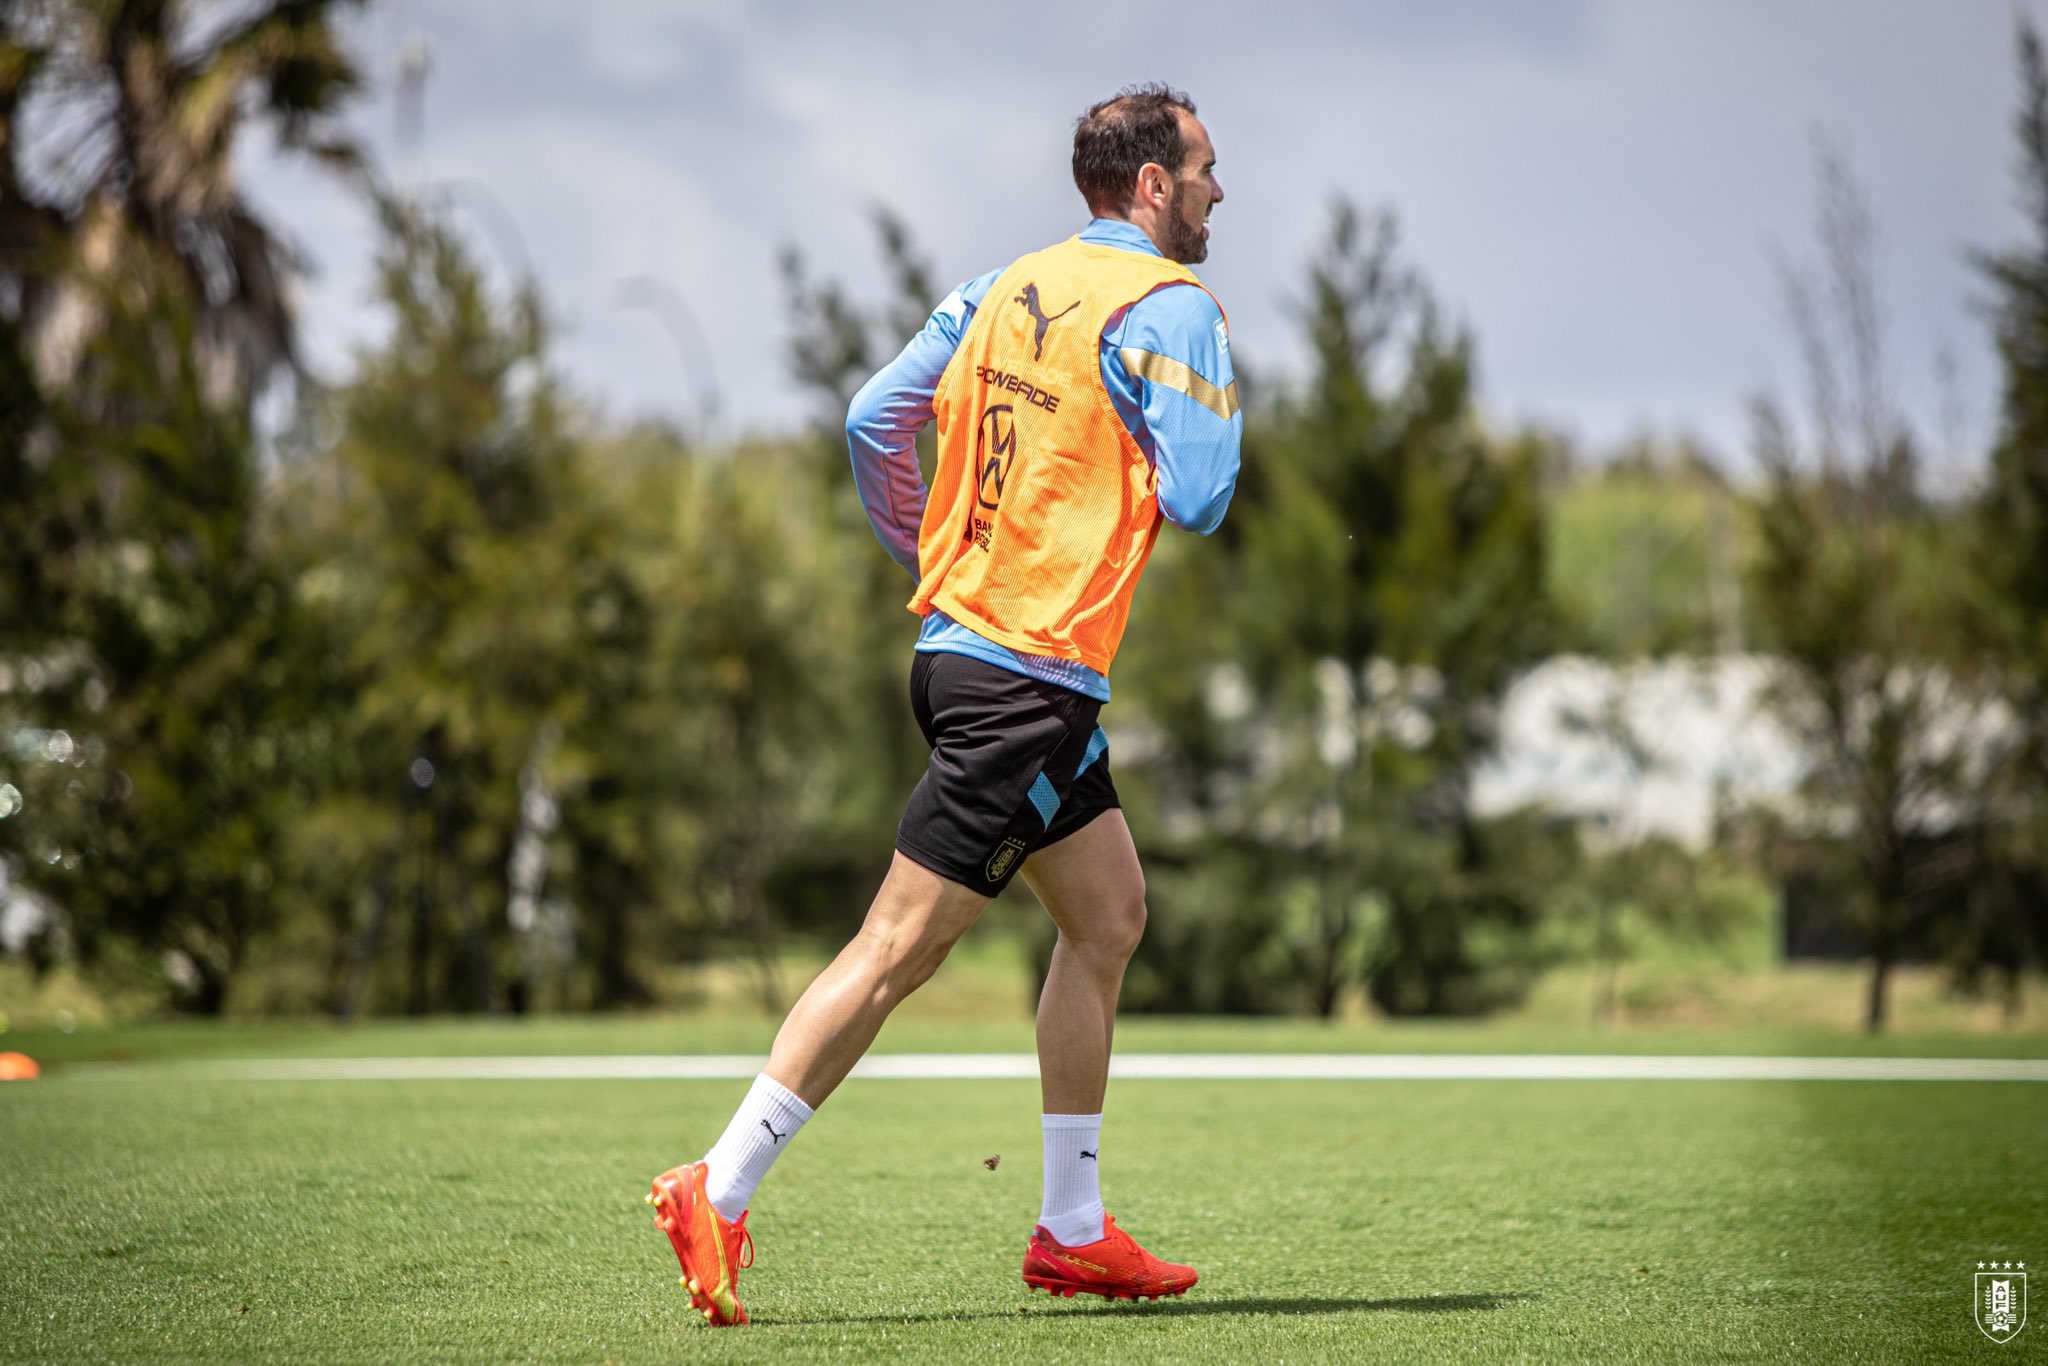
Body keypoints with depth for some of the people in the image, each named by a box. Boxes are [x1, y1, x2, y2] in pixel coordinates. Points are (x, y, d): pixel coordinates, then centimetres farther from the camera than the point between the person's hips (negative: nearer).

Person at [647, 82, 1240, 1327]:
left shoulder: (1009, 287, 13)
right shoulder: (1170, 307, -10)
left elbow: (876, 420, 12)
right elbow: (1196, 500, -16)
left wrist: (932, 564, 24)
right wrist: (1220, 412, 4)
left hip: (964, 635, 9)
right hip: (1031, 678, -9)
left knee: (1111, 917, 16)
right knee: (899, 948, -8)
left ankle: (1073, 1231, 18)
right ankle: (718, 1195, -7)